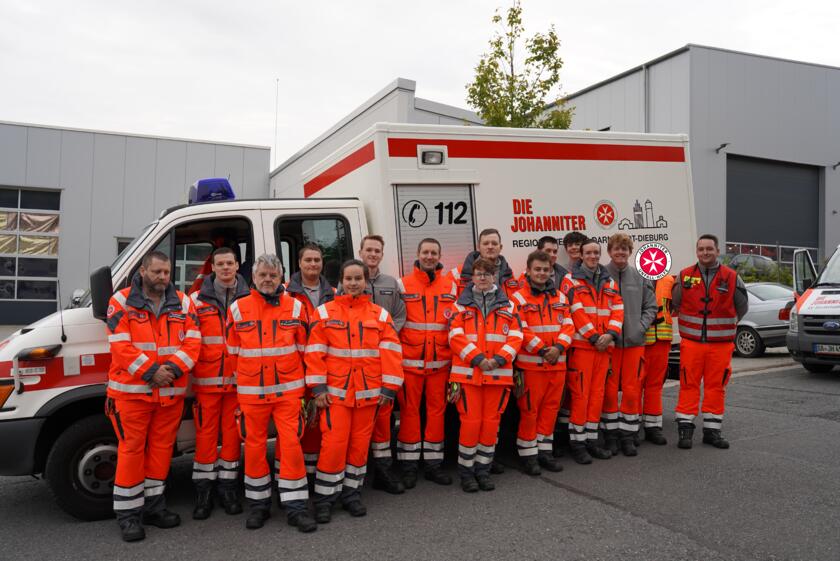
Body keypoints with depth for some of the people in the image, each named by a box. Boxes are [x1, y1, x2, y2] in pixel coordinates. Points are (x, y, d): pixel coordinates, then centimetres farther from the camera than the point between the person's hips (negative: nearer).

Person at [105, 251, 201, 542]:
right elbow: (120, 345, -11)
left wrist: (173, 368, -15)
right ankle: (128, 513, 12)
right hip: (132, 391, -3)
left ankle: (153, 504, 25)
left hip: (171, 392, 4)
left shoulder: (183, 302, 8)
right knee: (131, 449, 0)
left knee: (161, 448, 11)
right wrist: (151, 371, -17)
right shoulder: (122, 301, -2)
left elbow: (192, 342, 1)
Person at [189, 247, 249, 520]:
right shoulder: (197, 300, 3)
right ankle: (203, 492, 17)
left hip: (238, 380, 1)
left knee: (232, 433, 8)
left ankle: (227, 488, 22)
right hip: (206, 380, -1)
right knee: (206, 434, 4)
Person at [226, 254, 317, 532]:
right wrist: (234, 387, 8)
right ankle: (258, 504, 26)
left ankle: (295, 507, 9)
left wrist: (305, 384, 6)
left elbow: (304, 349, 6)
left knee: (291, 445, -3)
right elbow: (231, 352, 7)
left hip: (288, 389, -1)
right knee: (254, 447, 9)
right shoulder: (238, 309, 2)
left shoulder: (295, 307, 2)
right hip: (251, 392, 1)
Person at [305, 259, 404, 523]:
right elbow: (315, 352, -2)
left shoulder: (380, 314, 5)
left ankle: (351, 492, 28)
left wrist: (388, 388, -3)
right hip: (335, 391, -2)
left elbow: (391, 351, 2)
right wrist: (318, 387, -8)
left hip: (368, 392, 2)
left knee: (360, 444, 10)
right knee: (334, 444, -5)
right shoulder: (325, 312, 1)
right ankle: (324, 497, 12)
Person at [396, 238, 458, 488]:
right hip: (410, 361, -2)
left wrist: (455, 354, 5)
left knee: (437, 409, 8)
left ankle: (433, 464, 20)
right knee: (409, 410, 2)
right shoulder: (403, 285, 2)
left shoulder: (450, 286, 8)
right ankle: (408, 465, 14)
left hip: (440, 361, 3)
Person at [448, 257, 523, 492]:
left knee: (491, 422, 6)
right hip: (468, 372, -2)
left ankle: (483, 469, 22)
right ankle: (466, 471, 15)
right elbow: (456, 337, -6)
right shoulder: (461, 304, 4)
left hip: (498, 373, 2)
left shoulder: (507, 305, 10)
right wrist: (477, 359, -15)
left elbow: (515, 336, 2)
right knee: (471, 421, -1)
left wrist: (498, 360, -11)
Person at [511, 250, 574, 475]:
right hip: (531, 363, -5)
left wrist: (558, 347, -9)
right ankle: (528, 454, 13)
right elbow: (521, 330, -12)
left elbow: (568, 325, 8)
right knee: (529, 409, 1)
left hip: (557, 362, 5)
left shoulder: (560, 297, 13)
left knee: (551, 407, 12)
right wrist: (542, 349, -18)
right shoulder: (519, 298, -5)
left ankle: (544, 451, 24)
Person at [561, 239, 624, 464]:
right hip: (581, 344, -5)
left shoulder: (608, 281, 16)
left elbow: (618, 309, 8)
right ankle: (577, 442, 4)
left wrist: (610, 334, -8)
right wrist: (594, 337, -14)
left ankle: (591, 440, 19)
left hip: (604, 345, 6)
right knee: (580, 393, -5)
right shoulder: (571, 280, -1)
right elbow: (575, 311, -11)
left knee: (597, 393, 9)